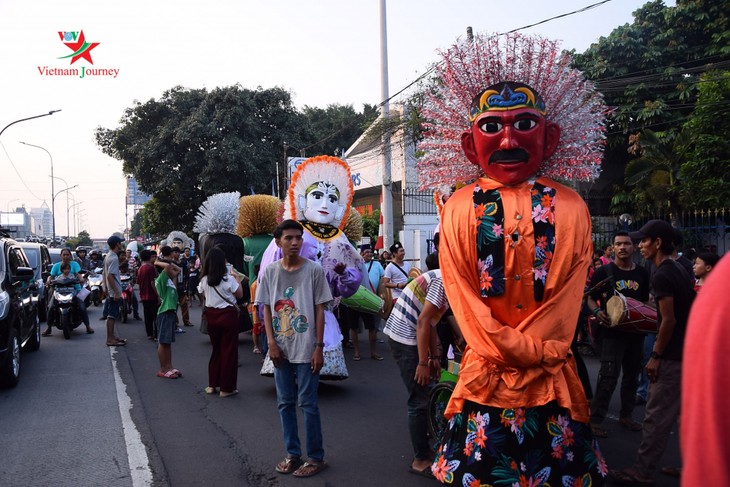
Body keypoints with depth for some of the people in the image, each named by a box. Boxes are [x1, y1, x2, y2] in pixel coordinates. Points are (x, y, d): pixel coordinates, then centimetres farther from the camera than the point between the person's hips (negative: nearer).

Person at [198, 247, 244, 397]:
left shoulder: (204, 280, -2)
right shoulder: (228, 279, -15)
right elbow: (239, 294, -4)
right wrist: (236, 278, 5)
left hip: (211, 315, 5)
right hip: (228, 315, -5)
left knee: (216, 349, 18)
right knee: (228, 351, 4)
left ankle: (212, 385, 22)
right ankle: (226, 388, 8)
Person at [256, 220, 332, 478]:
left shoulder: (314, 270, -6)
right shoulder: (269, 272, 1)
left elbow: (319, 310, -4)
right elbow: (266, 309, 5)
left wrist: (318, 346, -7)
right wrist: (271, 343, -3)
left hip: (306, 349, -3)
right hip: (281, 349, 4)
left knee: (307, 404, 1)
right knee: (285, 403, 12)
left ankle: (315, 457, 14)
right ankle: (293, 453, 25)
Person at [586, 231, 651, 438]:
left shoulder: (642, 273, 9)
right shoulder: (604, 272, -4)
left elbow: (646, 301, 18)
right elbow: (590, 297, -1)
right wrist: (597, 311, -20)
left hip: (636, 330, 5)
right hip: (613, 330, -5)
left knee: (632, 374, 15)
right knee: (608, 375, -8)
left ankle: (626, 415, 30)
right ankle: (596, 419, -1)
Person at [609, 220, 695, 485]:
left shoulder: (662, 276, -18)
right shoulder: (679, 270, 12)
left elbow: (669, 320, -21)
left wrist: (656, 356, -15)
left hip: (672, 357, -10)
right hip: (688, 353, 10)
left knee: (656, 416, -3)